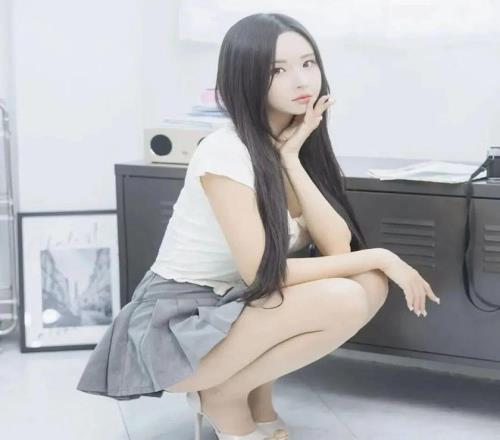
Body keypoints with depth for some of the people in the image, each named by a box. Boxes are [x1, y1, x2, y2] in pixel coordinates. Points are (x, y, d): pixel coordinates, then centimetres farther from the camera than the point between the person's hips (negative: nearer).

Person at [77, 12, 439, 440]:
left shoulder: (301, 147, 3)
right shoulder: (226, 152, -21)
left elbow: (338, 247, -9)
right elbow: (263, 273, -24)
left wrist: (291, 158, -15)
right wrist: (379, 257, -17)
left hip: (235, 314, 8)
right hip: (175, 330, -8)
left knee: (371, 285, -8)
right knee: (343, 300, -25)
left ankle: (256, 397, 5)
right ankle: (223, 396, -3)